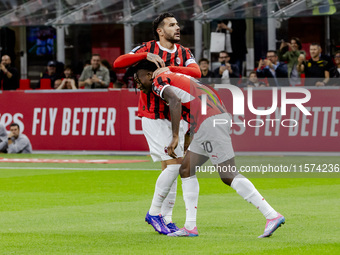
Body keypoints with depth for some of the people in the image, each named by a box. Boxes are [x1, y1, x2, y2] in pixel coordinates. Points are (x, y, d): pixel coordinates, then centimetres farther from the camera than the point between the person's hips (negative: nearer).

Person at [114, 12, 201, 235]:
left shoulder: (183, 53, 9)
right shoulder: (148, 48, 0)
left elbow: (196, 72, -11)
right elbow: (118, 63, -11)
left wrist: (169, 68, -23)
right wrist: (147, 56, -20)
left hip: (174, 116, 5)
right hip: (153, 117, -5)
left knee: (172, 167, 7)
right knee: (173, 165, -15)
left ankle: (166, 219, 14)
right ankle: (154, 213, -3)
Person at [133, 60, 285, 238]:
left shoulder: (158, 81, 1)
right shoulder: (174, 78, 28)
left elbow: (175, 101, -20)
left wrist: (175, 137, -22)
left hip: (210, 122, -10)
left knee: (228, 176, -10)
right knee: (186, 170, 13)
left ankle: (272, 215, -13)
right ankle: (190, 226, 10)